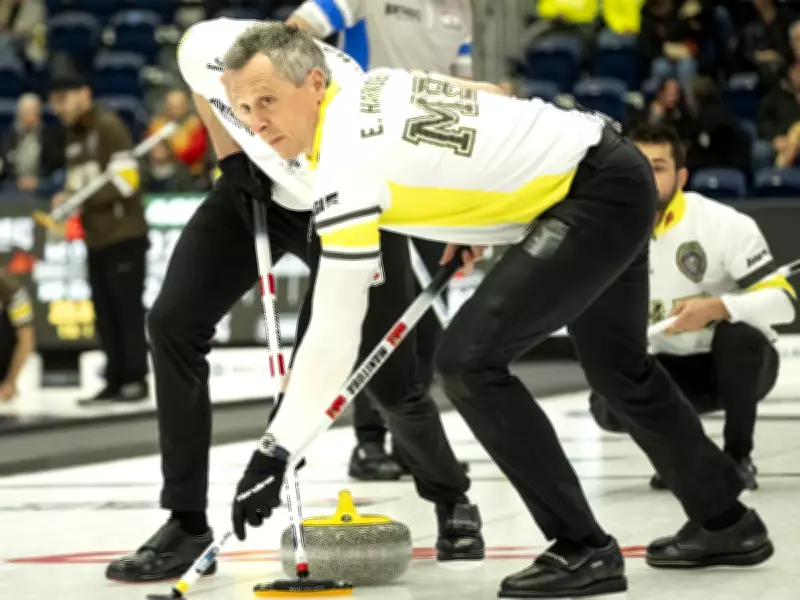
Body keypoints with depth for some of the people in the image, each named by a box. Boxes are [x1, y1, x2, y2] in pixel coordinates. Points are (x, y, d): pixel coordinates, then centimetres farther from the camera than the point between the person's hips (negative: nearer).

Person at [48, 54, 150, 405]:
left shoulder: (109, 127, -10)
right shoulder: (73, 136, 17)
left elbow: (125, 180, -18)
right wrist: (66, 199, 2)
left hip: (124, 235, -8)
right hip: (96, 240, 8)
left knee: (127, 309, -5)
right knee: (104, 313, 7)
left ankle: (136, 380, 0)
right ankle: (115, 382, 11)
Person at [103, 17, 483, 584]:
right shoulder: (214, 48, -34)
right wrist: (235, 164, -3)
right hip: (255, 190, 4)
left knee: (392, 381, -2)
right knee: (174, 323, -12)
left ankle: (454, 505, 29)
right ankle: (187, 524, -4)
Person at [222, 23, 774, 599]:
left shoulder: (349, 160, -23)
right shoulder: (371, 89, 3)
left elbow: (333, 336, -25)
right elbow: (490, 96, 21)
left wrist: (274, 454, -23)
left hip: (597, 198, -10)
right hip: (616, 170, 10)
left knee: (470, 357, -17)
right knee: (619, 368, 27)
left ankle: (583, 550, -9)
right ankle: (727, 522, 45)